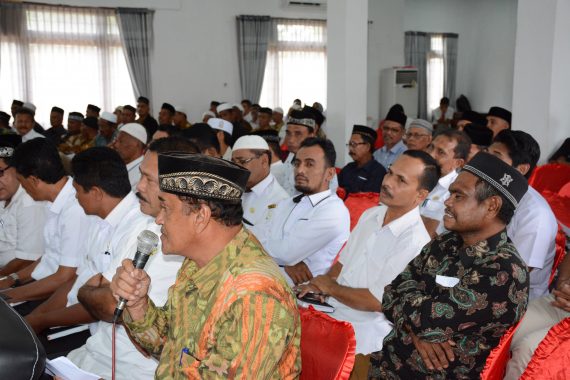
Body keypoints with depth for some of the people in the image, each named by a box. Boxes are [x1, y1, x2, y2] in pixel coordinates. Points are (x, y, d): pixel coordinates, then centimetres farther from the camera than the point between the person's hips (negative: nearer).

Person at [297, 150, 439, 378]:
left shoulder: (414, 241, -20)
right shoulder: (370, 215, 5)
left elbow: (379, 301, -21)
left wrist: (330, 286, -10)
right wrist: (319, 285, -2)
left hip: (360, 335, -7)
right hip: (333, 313, 7)